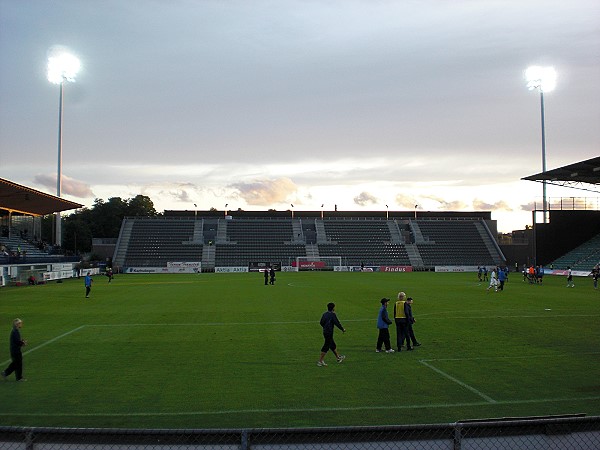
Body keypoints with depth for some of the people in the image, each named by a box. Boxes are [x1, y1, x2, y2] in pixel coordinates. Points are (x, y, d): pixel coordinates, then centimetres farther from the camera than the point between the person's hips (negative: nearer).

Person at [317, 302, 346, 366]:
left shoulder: (325, 314, 6)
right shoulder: (333, 314, -16)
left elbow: (321, 323, 11)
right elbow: (337, 323, -16)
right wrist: (343, 329, -3)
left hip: (325, 332, 9)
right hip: (329, 333, -9)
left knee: (333, 345, 21)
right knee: (326, 347, -2)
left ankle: (338, 357, 36)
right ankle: (320, 361, 0)